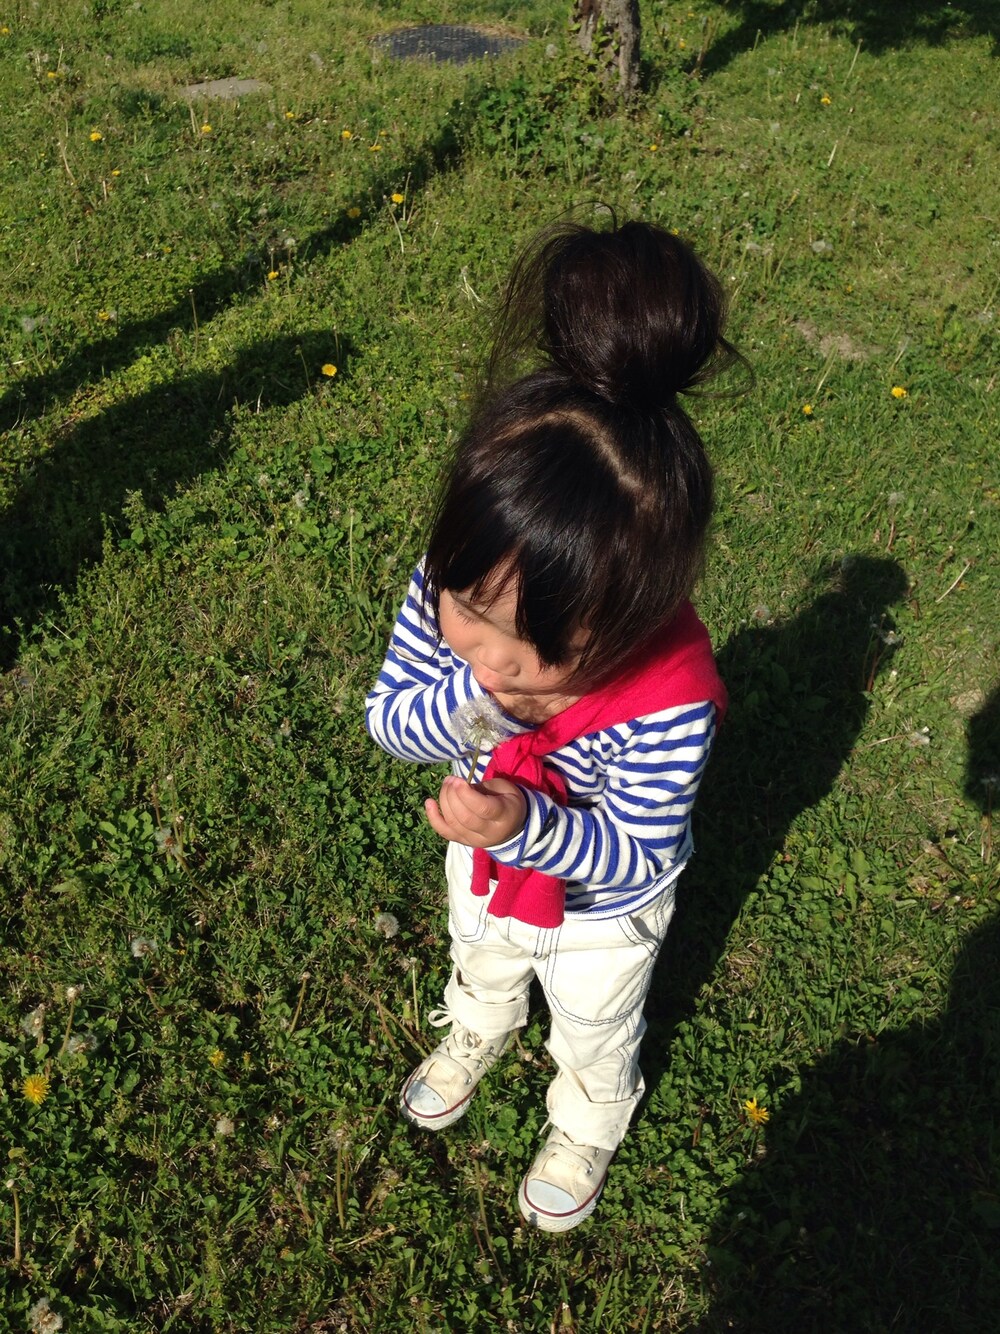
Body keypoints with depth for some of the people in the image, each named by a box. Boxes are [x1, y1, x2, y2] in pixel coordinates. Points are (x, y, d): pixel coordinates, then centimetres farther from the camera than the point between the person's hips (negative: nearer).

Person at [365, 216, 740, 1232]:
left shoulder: (671, 698, -44)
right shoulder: (450, 589, -33)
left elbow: (636, 853, -31)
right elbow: (387, 715, -19)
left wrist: (529, 828, -50)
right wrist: (466, 710, -41)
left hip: (602, 911, -3)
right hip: (487, 866, 4)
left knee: (594, 1033, 30)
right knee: (480, 966, 38)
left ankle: (586, 1129, 65)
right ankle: (476, 1035, 74)